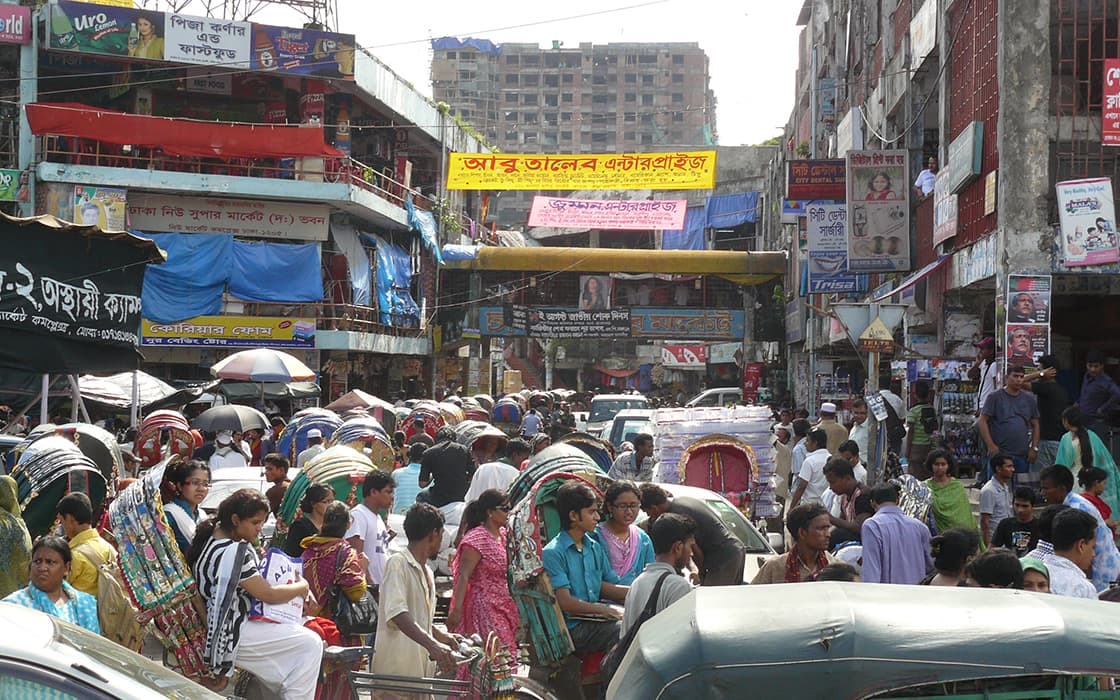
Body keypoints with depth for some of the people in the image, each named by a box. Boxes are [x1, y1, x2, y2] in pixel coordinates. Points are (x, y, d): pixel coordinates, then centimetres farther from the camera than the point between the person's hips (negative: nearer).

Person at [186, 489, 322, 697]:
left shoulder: (213, 535, 6)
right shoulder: (233, 553, -25)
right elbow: (269, 594, -22)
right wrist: (302, 587, -4)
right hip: (230, 636, -11)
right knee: (311, 644, -11)